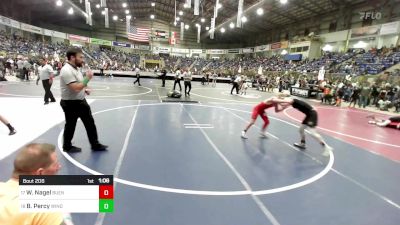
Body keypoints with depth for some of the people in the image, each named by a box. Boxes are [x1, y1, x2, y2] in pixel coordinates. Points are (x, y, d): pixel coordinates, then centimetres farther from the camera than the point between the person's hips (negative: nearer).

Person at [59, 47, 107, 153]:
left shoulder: (75, 68, 9)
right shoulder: (67, 70, -24)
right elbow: (76, 88, -31)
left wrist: (85, 89, 6)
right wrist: (88, 78, -22)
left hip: (80, 101, 10)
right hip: (70, 104, -9)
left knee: (90, 122, 12)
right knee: (70, 125, 9)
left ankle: (95, 145, 23)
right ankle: (67, 146, 31)